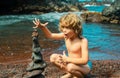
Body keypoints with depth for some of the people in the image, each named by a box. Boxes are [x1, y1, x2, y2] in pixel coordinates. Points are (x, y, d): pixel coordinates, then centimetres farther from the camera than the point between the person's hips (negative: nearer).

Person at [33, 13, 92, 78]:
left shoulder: (83, 41, -25)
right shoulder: (65, 36, -6)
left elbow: (85, 60, -31)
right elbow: (50, 35, 1)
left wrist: (67, 59, -30)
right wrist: (42, 27, -18)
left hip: (84, 67, -7)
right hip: (71, 63, 7)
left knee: (70, 67, -38)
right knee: (53, 57, -5)